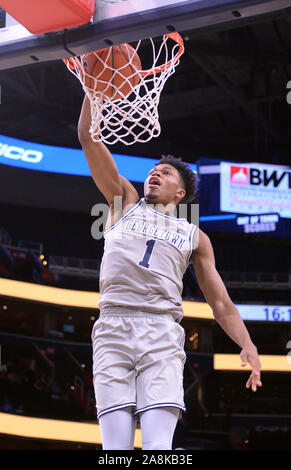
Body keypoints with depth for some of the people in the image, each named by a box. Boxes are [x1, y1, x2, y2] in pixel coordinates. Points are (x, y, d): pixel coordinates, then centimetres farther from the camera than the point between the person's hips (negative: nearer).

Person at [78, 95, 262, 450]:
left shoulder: (194, 237, 23)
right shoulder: (125, 202, 24)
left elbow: (221, 303, 18)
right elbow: (89, 137, 17)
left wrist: (248, 345, 2)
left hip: (162, 335, 0)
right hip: (113, 327, 0)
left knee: (158, 447, -16)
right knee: (116, 449, -10)